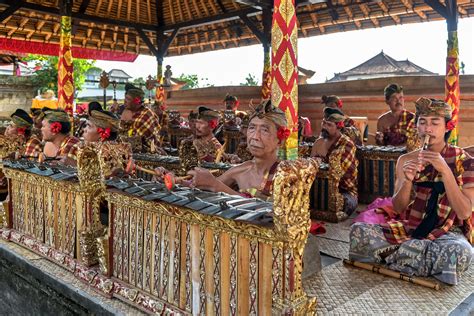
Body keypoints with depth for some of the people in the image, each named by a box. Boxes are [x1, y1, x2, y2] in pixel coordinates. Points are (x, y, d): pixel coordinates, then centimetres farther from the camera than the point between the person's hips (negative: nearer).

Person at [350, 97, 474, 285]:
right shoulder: (406, 160, 4)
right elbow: (398, 208, 1)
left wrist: (445, 171, -24)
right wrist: (407, 180, -18)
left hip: (446, 232, -2)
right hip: (410, 228, 2)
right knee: (358, 231, -20)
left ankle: (392, 255, -14)